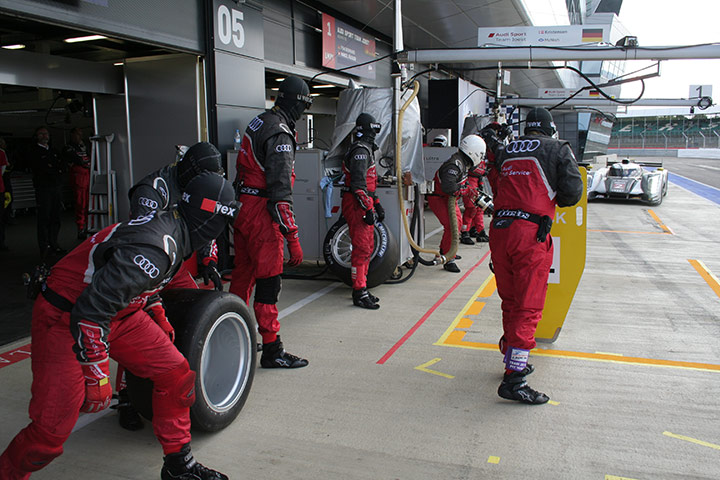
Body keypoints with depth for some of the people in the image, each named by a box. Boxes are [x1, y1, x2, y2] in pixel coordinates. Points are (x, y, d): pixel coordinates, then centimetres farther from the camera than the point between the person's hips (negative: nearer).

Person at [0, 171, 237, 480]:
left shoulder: (169, 225, -1)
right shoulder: (155, 249, -31)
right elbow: (90, 311, -33)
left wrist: (158, 317, 27)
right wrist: (97, 374, -25)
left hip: (118, 312, 9)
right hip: (65, 320, -9)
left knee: (175, 374, 4)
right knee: (52, 427, -10)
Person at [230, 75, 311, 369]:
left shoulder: (259, 122, 13)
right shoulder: (280, 133, -17)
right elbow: (280, 191, -23)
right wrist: (293, 238, -23)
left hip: (241, 207, 10)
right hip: (261, 212, -10)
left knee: (243, 274, 18)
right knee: (269, 281, -3)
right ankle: (272, 350, 5)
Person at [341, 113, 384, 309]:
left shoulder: (366, 149, 20)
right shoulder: (360, 150, -14)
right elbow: (358, 184, -22)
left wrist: (377, 205, 25)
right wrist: (368, 208, -23)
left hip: (364, 205, 11)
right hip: (356, 205, -11)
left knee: (367, 247, 15)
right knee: (361, 249, -9)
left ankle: (361, 289, 23)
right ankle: (359, 293, -4)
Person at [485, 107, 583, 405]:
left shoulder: (504, 152, 18)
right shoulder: (558, 149, 5)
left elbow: (496, 188, 16)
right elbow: (572, 193, -1)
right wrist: (553, 199, 18)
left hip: (499, 229, 5)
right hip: (531, 234, -5)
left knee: (510, 302, 18)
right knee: (528, 307, -2)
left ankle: (513, 360, 32)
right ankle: (513, 380, -5)